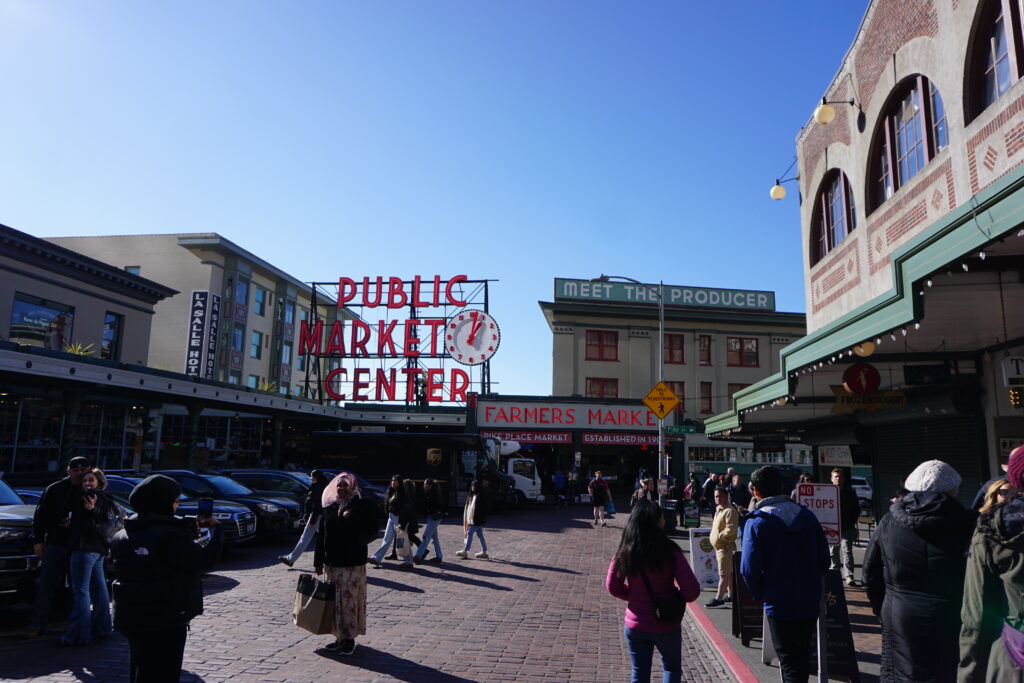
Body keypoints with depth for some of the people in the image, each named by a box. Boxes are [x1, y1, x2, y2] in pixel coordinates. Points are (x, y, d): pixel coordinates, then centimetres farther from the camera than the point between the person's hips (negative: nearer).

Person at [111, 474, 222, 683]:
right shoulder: (170, 536, -21)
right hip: (166, 622, -7)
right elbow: (205, 560, -16)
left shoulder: (121, 537, 3)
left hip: (129, 619, 8)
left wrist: (190, 527, 9)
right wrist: (215, 529, -2)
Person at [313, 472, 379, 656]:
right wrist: (318, 561, 8)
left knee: (349, 600, -3)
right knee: (335, 601, 10)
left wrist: (350, 521, -20)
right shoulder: (328, 508, 8)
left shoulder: (362, 506, -4)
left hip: (353, 564, -4)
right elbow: (321, 535, 10)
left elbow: (371, 532, -8)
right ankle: (340, 637, 23)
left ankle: (350, 638, 9)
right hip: (331, 563, 5)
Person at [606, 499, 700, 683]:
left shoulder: (625, 552, -9)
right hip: (666, 626, -2)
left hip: (635, 626, 2)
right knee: (672, 668, 24)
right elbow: (692, 592, -18)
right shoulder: (670, 552, -19)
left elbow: (613, 586, 0)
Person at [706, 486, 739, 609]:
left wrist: (718, 537, -19)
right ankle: (731, 595, 25)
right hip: (720, 546, 10)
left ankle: (719, 599, -9)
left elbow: (731, 529, -25)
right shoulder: (719, 509, 15)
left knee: (723, 573, -9)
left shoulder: (730, 511, -17)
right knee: (729, 572, 17)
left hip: (726, 546, -10)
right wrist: (713, 537, 12)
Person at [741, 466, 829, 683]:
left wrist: (762, 597, -1)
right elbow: (824, 559, 5)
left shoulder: (757, 522, -14)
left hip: (779, 605, -5)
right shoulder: (806, 515, 1)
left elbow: (749, 569, -17)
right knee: (803, 658, 21)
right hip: (810, 602, 5)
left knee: (789, 663, 7)